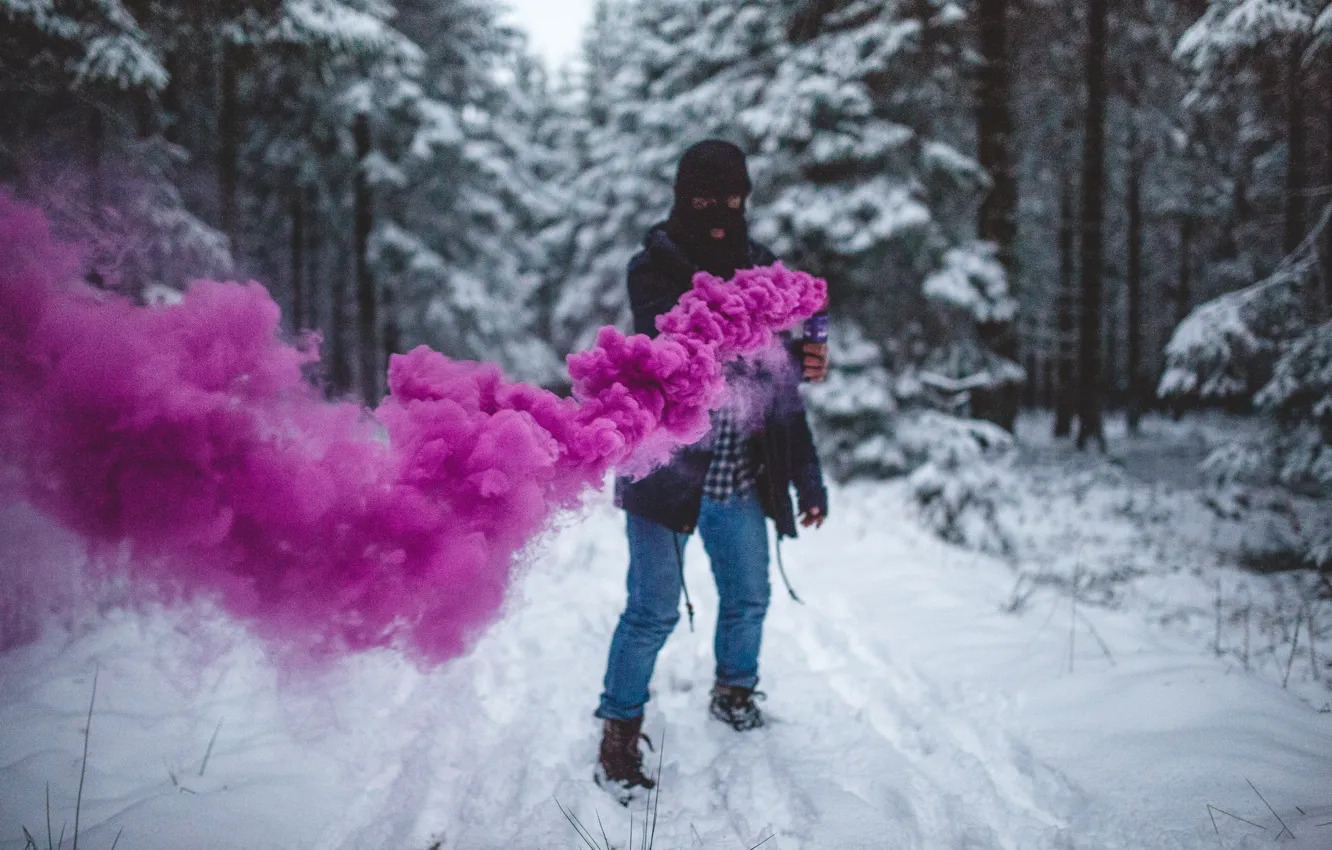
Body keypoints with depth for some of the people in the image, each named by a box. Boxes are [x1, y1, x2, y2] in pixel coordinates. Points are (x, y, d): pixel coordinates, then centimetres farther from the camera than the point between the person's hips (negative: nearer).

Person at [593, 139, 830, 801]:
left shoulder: (759, 267, 9)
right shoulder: (654, 268, -5)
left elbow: (781, 385, 12)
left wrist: (807, 476, 10)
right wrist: (789, 362, -28)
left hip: (739, 471, 5)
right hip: (667, 465, -5)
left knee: (748, 598, 16)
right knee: (654, 610, -4)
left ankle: (733, 694, 41)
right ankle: (619, 734, 11)